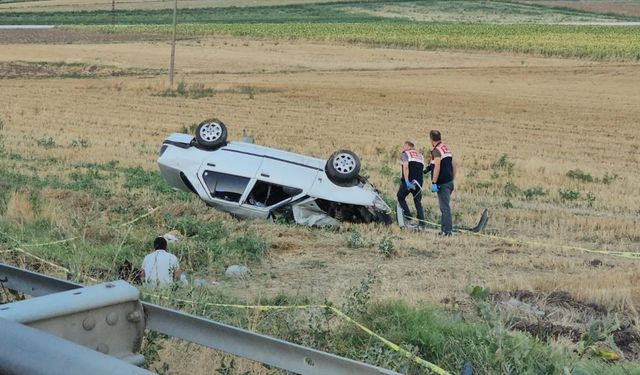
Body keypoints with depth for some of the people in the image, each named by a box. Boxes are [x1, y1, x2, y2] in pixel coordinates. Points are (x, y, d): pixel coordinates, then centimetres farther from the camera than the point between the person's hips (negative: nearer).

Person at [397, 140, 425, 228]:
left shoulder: (405, 153, 3)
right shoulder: (420, 156, 23)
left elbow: (405, 167, -12)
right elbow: (422, 169, 16)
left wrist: (407, 181, -20)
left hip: (408, 182, -5)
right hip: (418, 183, 5)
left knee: (400, 197, 16)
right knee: (418, 203, 10)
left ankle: (408, 214, 2)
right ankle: (421, 223, 3)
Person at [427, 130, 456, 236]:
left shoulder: (436, 151, -13)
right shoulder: (447, 149, 14)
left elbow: (437, 167, -21)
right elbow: (453, 165, 17)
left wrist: (434, 183, -20)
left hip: (442, 183, -9)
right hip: (449, 182, 9)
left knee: (445, 207, -8)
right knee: (444, 206, 16)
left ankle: (448, 230, -9)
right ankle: (444, 228, 21)